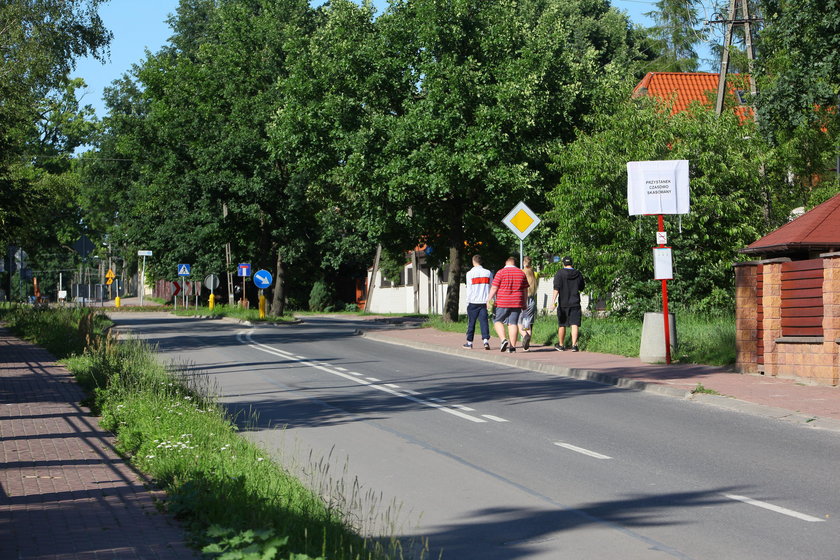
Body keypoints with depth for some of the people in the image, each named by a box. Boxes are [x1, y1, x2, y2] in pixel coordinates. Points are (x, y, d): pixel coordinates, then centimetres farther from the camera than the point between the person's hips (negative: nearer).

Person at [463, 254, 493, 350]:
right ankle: (486, 340, -15)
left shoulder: (470, 273, -3)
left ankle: (469, 342, 15)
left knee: (471, 322, 7)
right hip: (484, 301, 2)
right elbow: (491, 288, 8)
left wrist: (467, 302, 1)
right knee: (484, 321, 0)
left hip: (473, 302, -2)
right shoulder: (488, 273, 5)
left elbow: (469, 289, -4)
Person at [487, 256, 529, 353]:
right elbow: (525, 290, 12)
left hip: (502, 303, -3)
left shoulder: (501, 273, -4)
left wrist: (489, 299, 3)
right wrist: (524, 303, 20)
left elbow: (494, 288, -6)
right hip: (517, 303, 3)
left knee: (498, 321, 9)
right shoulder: (521, 273, 8)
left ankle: (503, 339, -12)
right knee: (513, 323, 4)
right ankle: (512, 346, 1)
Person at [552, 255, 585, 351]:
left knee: (562, 325, 11)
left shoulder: (560, 273, -6)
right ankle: (574, 345, -16)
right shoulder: (578, 274, 4)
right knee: (574, 324, -3)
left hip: (563, 303, -1)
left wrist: (554, 300, -19)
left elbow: (556, 288, -15)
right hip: (575, 303, 1)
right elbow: (581, 288, 17)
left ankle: (561, 345, 22)